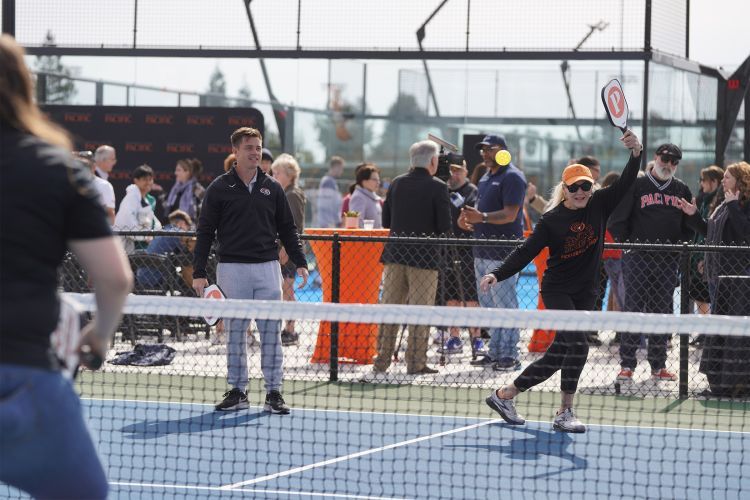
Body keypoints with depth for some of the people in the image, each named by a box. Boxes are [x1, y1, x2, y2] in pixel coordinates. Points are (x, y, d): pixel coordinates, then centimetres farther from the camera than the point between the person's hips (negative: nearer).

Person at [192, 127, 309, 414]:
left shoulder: (272, 188, 10)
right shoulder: (220, 188, 1)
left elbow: (287, 229, 14)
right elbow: (205, 231, 1)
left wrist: (300, 262, 4)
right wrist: (198, 272, -5)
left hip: (267, 267, 2)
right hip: (232, 269, -2)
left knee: (271, 331, 0)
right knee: (235, 332, 4)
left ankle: (273, 393, 4)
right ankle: (237, 392, 12)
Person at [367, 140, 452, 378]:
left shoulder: (397, 183, 6)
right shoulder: (437, 187, -9)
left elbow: (385, 221, 9)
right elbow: (444, 227, -11)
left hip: (395, 253, 5)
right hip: (424, 256, -5)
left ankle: (381, 363, 8)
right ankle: (416, 364, 4)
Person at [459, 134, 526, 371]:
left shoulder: (512, 177, -10)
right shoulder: (485, 178, 20)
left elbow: (510, 215, -19)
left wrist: (482, 217, -32)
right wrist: (468, 221, 6)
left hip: (503, 254, -10)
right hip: (483, 252, 10)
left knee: (505, 305, -7)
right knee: (488, 305, 12)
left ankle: (510, 356, -4)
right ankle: (495, 352, 19)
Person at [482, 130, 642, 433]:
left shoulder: (599, 205, 0)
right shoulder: (552, 220, -9)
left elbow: (626, 183, -8)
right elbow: (525, 252, -9)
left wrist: (635, 153, -25)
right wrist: (498, 274, -19)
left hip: (585, 293, 5)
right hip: (557, 290, -5)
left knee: (556, 356, 5)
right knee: (578, 345, -19)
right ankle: (565, 413, -10)